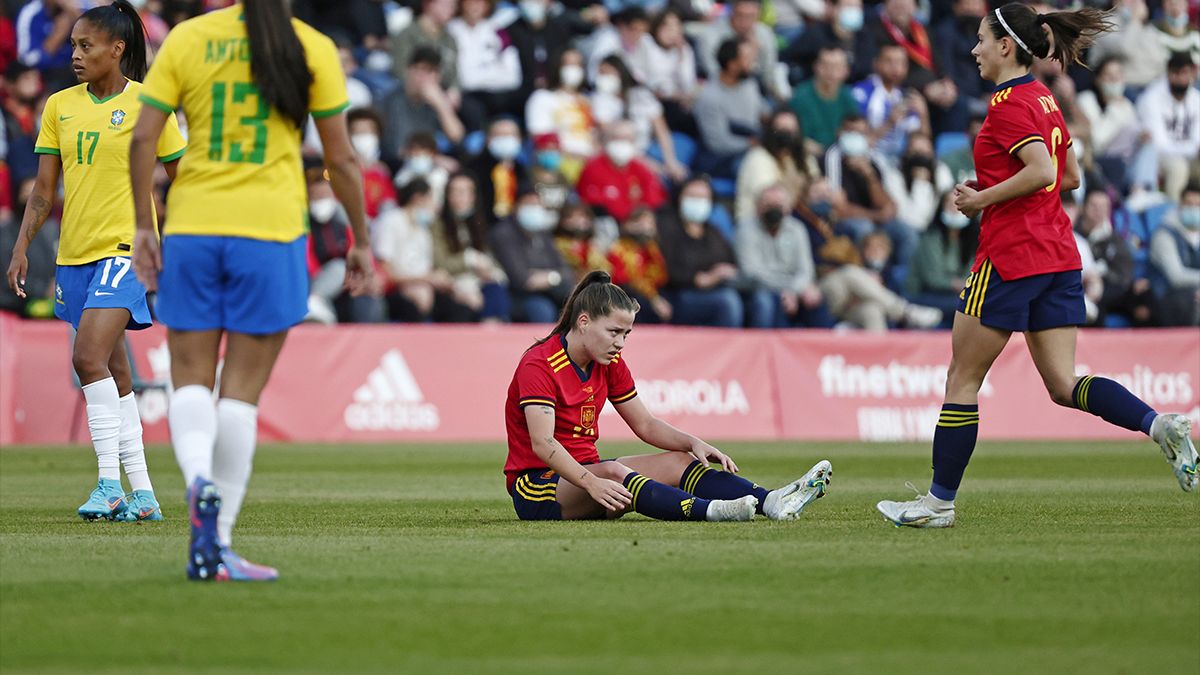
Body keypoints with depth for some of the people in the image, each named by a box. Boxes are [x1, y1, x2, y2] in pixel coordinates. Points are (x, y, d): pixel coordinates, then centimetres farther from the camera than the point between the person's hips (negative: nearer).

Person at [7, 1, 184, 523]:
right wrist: (21, 249, 1)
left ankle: (110, 483, -17)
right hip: (74, 254, 6)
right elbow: (44, 192, 10)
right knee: (113, 372, 8)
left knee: (89, 357, -21)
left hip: (124, 248, -6)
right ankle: (142, 492, 13)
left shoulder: (147, 105, -5)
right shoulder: (59, 107, 8)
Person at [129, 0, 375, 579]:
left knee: (190, 379, 9)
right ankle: (217, 546, 2)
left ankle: (199, 480, -21)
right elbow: (340, 159, 3)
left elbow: (142, 139, 0)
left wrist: (143, 227, 7)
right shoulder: (312, 49, 1)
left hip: (191, 228, 1)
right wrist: (361, 239, 13)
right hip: (270, 229, -1)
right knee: (242, 389, 3)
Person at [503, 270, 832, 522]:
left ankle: (769, 502, -30)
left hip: (584, 470, 8)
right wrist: (591, 483, -43)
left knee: (676, 462, -11)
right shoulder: (538, 364, -18)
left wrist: (694, 444, -5)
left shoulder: (610, 363, 7)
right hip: (536, 483, -8)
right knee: (614, 472, -36)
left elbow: (645, 424, 14)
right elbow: (543, 443, -30)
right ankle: (710, 511, -55)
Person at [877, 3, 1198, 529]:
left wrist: (982, 199, -15)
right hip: (1059, 255, 9)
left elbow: (1042, 172, -25)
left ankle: (940, 501, 10)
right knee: (1064, 386, 5)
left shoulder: (1008, 103, -13)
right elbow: (1069, 176, 22)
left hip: (1010, 258, -9)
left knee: (962, 380, 4)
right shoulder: (1044, 100, 15)